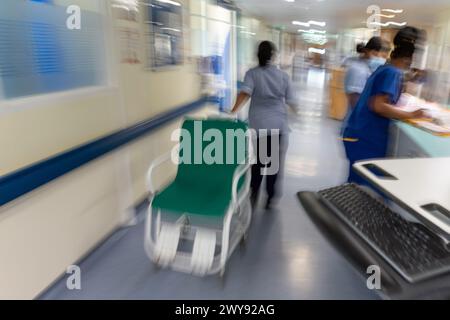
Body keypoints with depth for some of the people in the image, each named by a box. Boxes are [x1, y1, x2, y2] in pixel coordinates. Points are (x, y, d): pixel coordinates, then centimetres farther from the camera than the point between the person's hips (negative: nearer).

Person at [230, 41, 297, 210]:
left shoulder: (252, 73, -2)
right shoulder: (283, 75, 2)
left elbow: (245, 92, -20)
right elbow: (291, 101, 4)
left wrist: (233, 111, -24)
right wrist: (295, 108, 25)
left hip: (258, 125, 0)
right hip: (279, 125, 0)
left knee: (257, 160, 17)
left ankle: (253, 193, 17)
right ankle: (270, 197, 17)